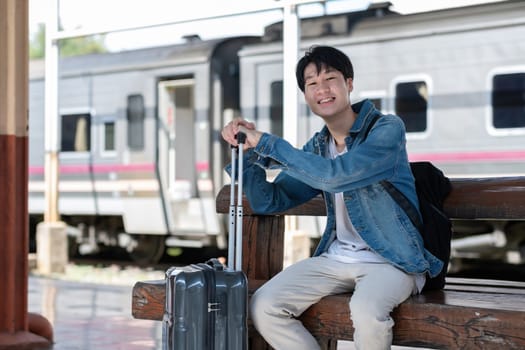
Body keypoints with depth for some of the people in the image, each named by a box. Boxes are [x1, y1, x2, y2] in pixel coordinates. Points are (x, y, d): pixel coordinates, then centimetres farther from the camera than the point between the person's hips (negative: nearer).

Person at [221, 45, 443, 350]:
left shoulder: (387, 129, -10)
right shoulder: (317, 148, 10)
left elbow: (335, 175, -25)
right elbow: (268, 201, 9)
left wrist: (266, 143, -20)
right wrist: (247, 150, -7)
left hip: (391, 260, -6)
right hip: (336, 259, 6)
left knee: (366, 310, -37)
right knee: (263, 306, -13)